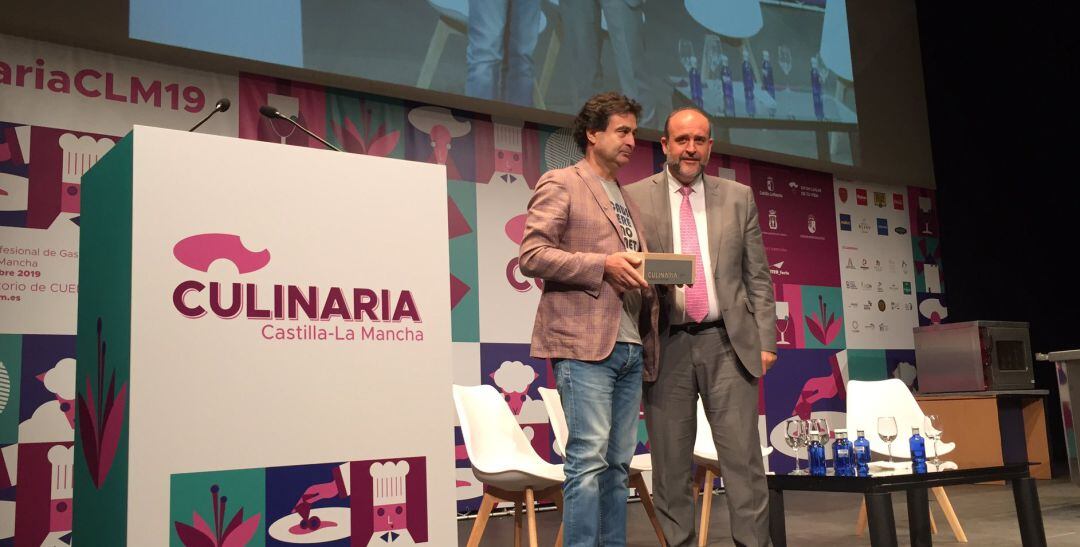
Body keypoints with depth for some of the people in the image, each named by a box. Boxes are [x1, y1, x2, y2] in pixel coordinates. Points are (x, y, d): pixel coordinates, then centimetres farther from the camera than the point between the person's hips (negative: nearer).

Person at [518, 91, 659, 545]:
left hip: (630, 347, 7)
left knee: (618, 463, 8)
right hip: (585, 342, -7)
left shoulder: (627, 197, 24)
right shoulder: (561, 184, 2)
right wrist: (602, 265, -16)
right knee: (589, 458, -10)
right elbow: (531, 254, -9)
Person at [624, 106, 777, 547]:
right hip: (666, 345, -1)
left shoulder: (738, 198, 12)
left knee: (744, 459, -1)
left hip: (727, 343, 1)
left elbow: (757, 277, 11)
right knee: (671, 466, 5)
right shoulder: (635, 198, 6)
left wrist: (765, 341, 4)